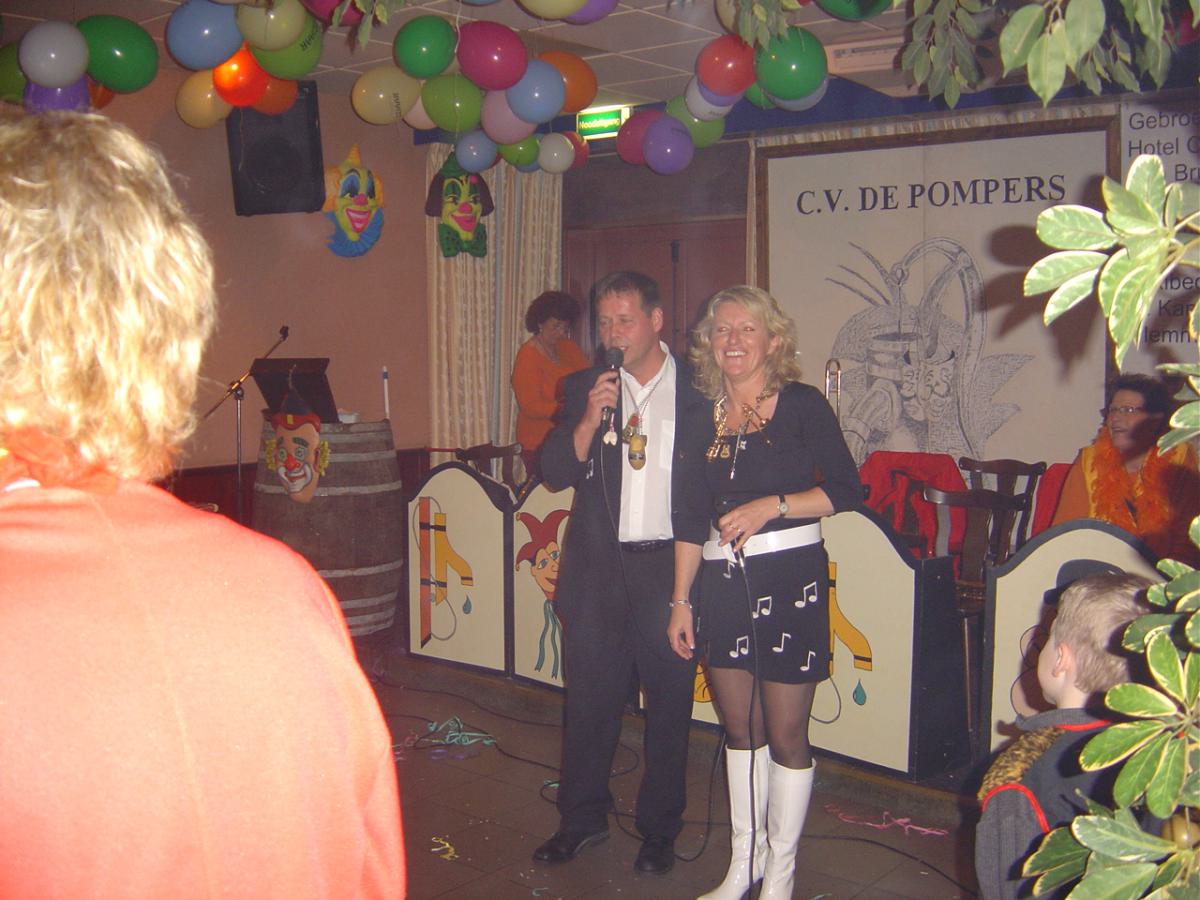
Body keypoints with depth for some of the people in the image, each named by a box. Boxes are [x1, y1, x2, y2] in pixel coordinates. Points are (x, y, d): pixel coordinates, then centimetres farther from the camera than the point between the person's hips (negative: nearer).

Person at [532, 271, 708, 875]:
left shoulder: (697, 390, -1)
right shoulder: (585, 388, 6)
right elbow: (554, 473, 0)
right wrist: (591, 418, -15)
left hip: (670, 568, -2)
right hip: (598, 570, 2)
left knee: (669, 701, 8)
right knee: (589, 698, 10)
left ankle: (659, 829, 24)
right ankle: (582, 819, 28)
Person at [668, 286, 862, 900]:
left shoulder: (801, 404, -4)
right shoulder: (701, 421, 8)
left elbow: (847, 489, -7)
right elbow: (691, 520, 9)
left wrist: (772, 505, -18)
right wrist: (681, 602, 8)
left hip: (790, 578, -4)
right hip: (723, 584, 4)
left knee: (785, 734, 3)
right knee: (739, 727, 14)